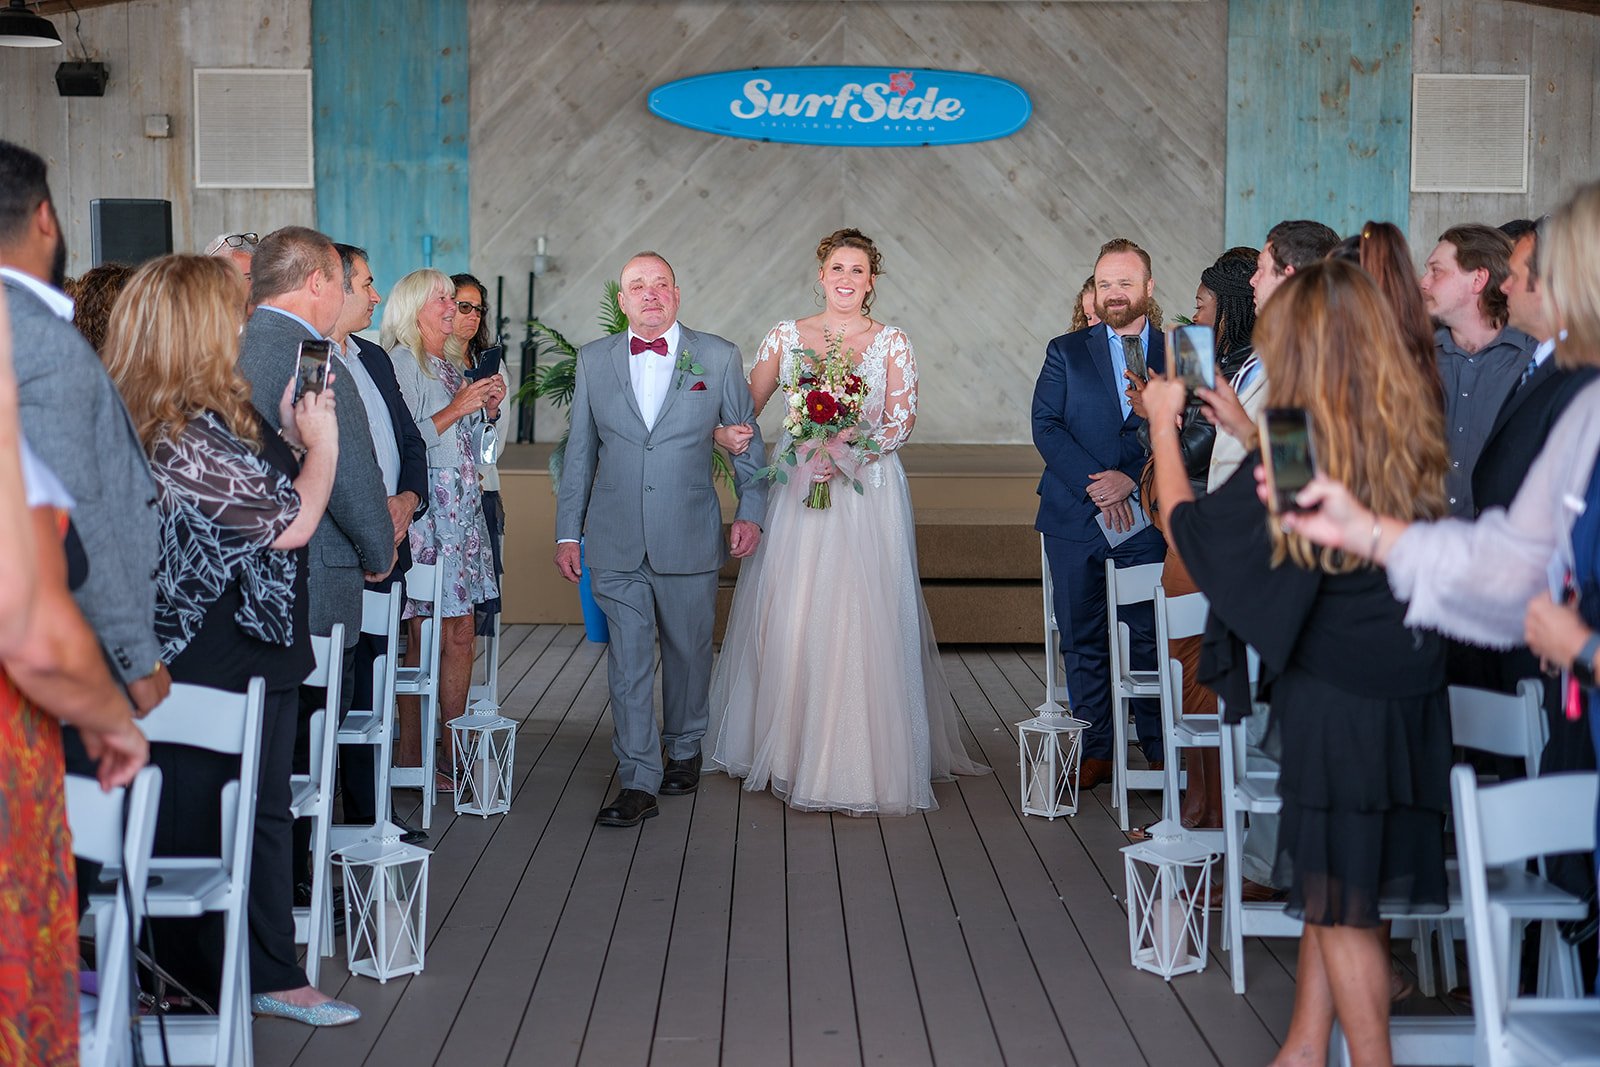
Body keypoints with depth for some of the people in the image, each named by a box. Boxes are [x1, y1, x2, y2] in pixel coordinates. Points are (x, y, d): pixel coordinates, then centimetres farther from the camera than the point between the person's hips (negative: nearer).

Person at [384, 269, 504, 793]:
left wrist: (488, 410, 7)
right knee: (431, 639, -6)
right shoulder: (399, 363, -7)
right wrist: (457, 408, -15)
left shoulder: (452, 368, 18)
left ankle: (455, 753, 12)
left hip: (463, 511, 8)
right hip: (425, 511, -8)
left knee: (461, 635, 7)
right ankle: (409, 756, 3)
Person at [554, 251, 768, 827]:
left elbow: (747, 441, 9)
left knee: (688, 651, 11)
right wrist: (567, 531, 8)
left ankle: (684, 748, 34)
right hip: (616, 541, 1)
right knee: (627, 661, -1)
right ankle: (637, 783, 3)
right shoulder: (593, 359, 6)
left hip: (690, 537, 0)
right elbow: (579, 452, 10)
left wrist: (750, 511, 1)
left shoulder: (719, 357, 2)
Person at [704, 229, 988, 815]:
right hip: (796, 491, 2)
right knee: (787, 618, 1)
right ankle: (787, 750, 14)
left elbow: (903, 418, -3)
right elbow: (748, 406, 7)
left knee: (861, 619, -6)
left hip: (867, 491, -2)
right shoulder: (786, 336, 8)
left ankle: (859, 759, 4)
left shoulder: (892, 343, 4)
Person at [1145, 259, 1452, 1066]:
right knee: (1332, 889, 18)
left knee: (1340, 900, 5)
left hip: (1332, 695, -7)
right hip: (1408, 690, 7)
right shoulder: (1410, 438, 1)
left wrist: (1164, 426, 6)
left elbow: (1191, 526, -7)